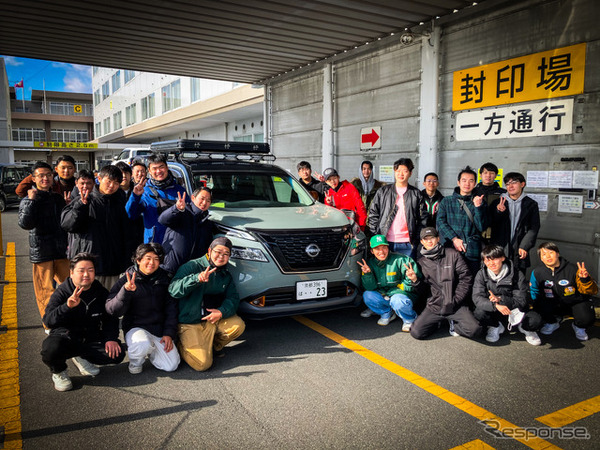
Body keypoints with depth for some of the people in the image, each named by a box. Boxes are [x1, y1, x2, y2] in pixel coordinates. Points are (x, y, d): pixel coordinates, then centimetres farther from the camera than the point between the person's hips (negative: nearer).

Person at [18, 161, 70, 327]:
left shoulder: (58, 198, 11)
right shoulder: (28, 200, -3)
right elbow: (25, 224, -19)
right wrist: (31, 201, -21)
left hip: (61, 251, 4)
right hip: (41, 253, -4)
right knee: (45, 291, 3)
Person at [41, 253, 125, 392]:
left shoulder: (101, 292, 3)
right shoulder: (62, 293, -8)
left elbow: (111, 318, 11)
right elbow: (48, 321, -21)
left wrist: (111, 338, -7)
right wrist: (67, 306, -40)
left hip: (91, 338, 4)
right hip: (65, 337, -3)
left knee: (117, 353, -16)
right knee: (51, 349, -36)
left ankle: (81, 358, 14)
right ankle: (58, 372, 2)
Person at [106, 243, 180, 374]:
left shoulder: (163, 279, 5)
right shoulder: (126, 281, -5)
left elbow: (171, 307, 7)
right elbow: (112, 310, -14)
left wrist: (169, 333, -3)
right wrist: (126, 290, -30)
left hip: (159, 329, 3)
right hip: (135, 327, -3)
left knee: (171, 366, -9)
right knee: (143, 345, -37)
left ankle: (150, 351, 22)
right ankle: (135, 361, 0)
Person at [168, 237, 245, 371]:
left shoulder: (226, 275, 11)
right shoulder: (191, 267, -10)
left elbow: (233, 298, 3)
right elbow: (173, 290, -22)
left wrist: (222, 312, -19)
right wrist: (197, 278, -38)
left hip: (213, 319, 6)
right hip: (190, 324, -5)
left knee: (238, 325, -21)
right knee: (202, 364, -19)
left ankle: (213, 345, 7)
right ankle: (182, 345, 12)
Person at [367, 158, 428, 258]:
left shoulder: (416, 194, 8)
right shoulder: (383, 191, 8)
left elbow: (423, 219, 9)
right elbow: (373, 214, 8)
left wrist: (416, 238, -1)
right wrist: (376, 236, -1)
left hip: (407, 244, 0)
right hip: (385, 242, 0)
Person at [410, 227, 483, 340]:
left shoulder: (452, 255, 1)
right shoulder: (421, 262, 8)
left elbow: (466, 278, -1)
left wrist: (455, 299, -7)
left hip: (456, 306, -2)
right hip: (433, 307, 2)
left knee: (474, 330, -23)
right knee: (416, 332, -15)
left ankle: (454, 324, 11)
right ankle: (437, 322, 15)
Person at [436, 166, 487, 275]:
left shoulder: (480, 203, 11)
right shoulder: (446, 201, 13)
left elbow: (481, 227, 2)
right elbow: (440, 222, 3)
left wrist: (477, 207, -10)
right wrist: (454, 238, -10)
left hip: (472, 252, 0)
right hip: (450, 249, 0)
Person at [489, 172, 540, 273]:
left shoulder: (531, 204, 8)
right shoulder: (497, 203, 11)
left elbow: (534, 228, 2)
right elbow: (491, 224, 3)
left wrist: (524, 247, -8)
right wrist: (498, 211, -16)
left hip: (519, 251, 0)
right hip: (500, 249, 1)